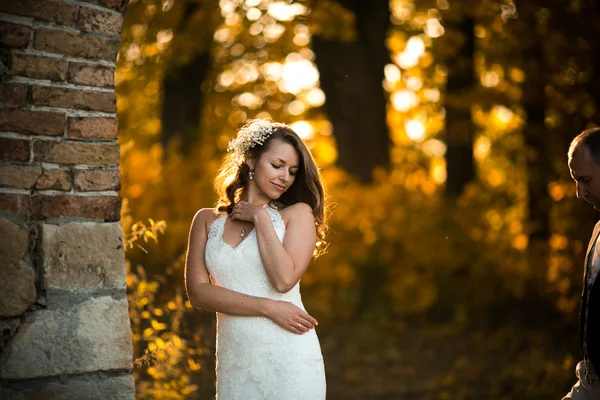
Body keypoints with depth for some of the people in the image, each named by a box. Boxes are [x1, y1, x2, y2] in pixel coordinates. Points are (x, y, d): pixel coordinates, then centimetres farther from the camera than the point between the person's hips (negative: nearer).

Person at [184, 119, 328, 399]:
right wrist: (268, 307, -12)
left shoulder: (298, 213, 2)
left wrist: (260, 217, -5)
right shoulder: (207, 220, 7)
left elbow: (284, 279, -13)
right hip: (234, 362, 2)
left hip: (290, 358, -2)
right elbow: (198, 292, -4)